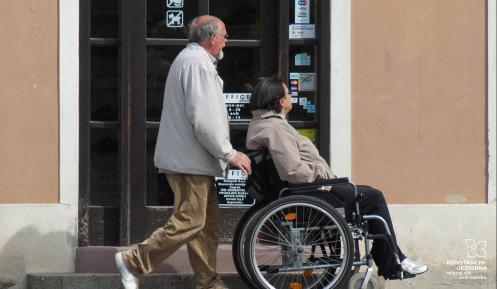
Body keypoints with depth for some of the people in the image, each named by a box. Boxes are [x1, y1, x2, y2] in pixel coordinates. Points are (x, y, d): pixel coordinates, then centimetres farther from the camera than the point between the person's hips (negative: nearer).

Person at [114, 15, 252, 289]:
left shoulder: (190, 59, 20)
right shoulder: (197, 63, -14)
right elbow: (203, 120, -22)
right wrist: (229, 154, -14)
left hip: (193, 160, 11)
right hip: (190, 161, -11)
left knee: (207, 225, 11)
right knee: (188, 222, -9)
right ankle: (133, 261, -3)